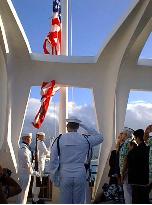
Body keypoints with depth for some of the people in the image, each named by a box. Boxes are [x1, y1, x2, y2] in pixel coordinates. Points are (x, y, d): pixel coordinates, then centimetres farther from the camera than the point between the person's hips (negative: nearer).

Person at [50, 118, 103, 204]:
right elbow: (100, 137, 16)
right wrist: (85, 127, 12)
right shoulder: (85, 139, -2)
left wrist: (53, 176, 9)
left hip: (65, 176, 0)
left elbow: (53, 160, 0)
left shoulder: (59, 139, -1)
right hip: (80, 176, 0)